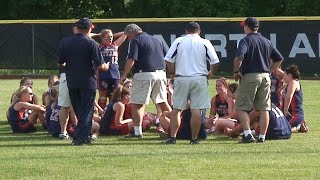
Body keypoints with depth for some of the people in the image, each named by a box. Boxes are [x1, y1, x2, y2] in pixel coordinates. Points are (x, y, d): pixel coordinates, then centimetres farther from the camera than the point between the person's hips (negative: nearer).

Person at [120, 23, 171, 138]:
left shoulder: (135, 41, -3)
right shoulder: (157, 40, 20)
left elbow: (131, 60, -14)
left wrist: (124, 75, -11)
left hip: (144, 75, -7)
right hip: (161, 73, 7)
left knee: (137, 104, -4)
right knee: (163, 102, 15)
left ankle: (137, 131, -9)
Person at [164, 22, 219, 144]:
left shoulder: (178, 41, 3)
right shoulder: (205, 43, 2)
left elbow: (168, 60, 0)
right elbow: (215, 62, 0)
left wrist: (173, 72, 13)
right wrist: (211, 73, 17)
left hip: (181, 78, 1)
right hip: (199, 78, -1)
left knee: (176, 109, 6)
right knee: (196, 110, 1)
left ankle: (172, 137, 0)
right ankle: (194, 138, 1)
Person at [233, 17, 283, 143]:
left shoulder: (245, 41, -6)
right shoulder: (266, 41, 13)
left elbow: (239, 57, -22)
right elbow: (279, 58, 17)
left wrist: (236, 72, -9)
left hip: (250, 77, -6)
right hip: (265, 77, 6)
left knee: (241, 107, 1)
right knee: (264, 109, 7)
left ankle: (247, 134, -11)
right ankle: (262, 137, 6)